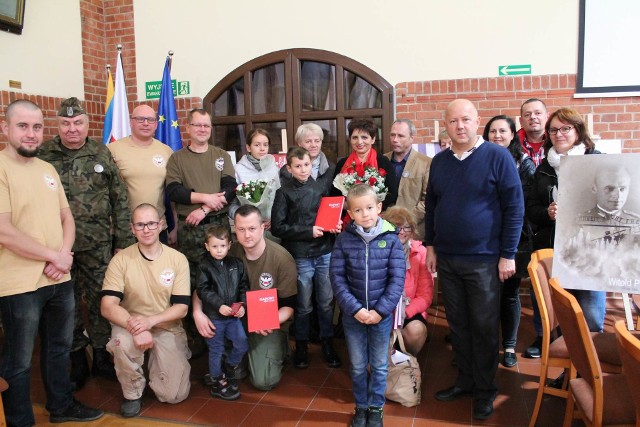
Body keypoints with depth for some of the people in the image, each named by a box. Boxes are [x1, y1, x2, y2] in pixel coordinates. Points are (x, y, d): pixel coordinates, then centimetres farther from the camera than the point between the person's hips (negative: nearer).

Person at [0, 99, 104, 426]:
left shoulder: (48, 169, 10)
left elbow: (66, 218, 12)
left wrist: (63, 257, -6)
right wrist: (54, 256, -13)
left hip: (60, 280, 7)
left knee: (60, 348, 21)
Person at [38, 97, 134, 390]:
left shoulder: (102, 154, 3)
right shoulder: (44, 156, -1)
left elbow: (120, 199, 4)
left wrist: (124, 241, 1)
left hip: (98, 245, 1)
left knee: (101, 301, 9)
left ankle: (101, 357, 27)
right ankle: (77, 361, 27)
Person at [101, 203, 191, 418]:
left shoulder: (178, 259, -8)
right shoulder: (121, 259, -10)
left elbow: (181, 308, -8)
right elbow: (108, 306, -16)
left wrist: (150, 320, -26)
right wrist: (135, 327, -33)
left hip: (168, 328, 1)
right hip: (130, 325, 0)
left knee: (174, 395, -11)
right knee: (121, 342, -36)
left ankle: (156, 361, 24)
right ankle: (133, 393, -5)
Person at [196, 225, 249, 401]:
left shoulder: (236, 264, 3)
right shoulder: (204, 266, -8)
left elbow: (244, 287, 5)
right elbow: (202, 290, -13)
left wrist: (242, 305, -8)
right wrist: (219, 305, -21)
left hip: (233, 315, 4)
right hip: (213, 316, -4)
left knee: (242, 345, 7)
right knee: (216, 350, 8)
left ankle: (228, 371, 32)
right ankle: (217, 382, 24)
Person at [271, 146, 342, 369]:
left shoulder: (320, 187, 5)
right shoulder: (284, 192, -3)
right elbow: (277, 227, -7)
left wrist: (335, 226, -5)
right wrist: (308, 231, -14)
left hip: (325, 253, 2)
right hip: (300, 256, -2)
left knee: (326, 302, 9)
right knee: (303, 305, 9)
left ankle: (327, 342, 28)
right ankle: (301, 345, 28)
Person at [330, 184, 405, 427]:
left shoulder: (391, 239, -10)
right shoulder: (344, 240, -8)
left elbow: (397, 279, -9)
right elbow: (337, 277, -7)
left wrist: (380, 310, -15)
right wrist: (354, 309, -15)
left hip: (382, 314, 0)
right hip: (352, 314, 1)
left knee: (379, 365, 15)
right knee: (357, 365, 16)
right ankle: (361, 407, 35)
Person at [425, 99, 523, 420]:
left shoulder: (497, 157, -9)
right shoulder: (439, 161, 7)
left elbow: (514, 208, -9)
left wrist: (508, 255, -10)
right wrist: (430, 246, 11)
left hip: (484, 260, -4)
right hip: (446, 259, 5)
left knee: (484, 327, 6)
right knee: (457, 324, 14)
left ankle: (485, 390, 22)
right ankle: (465, 380, 30)